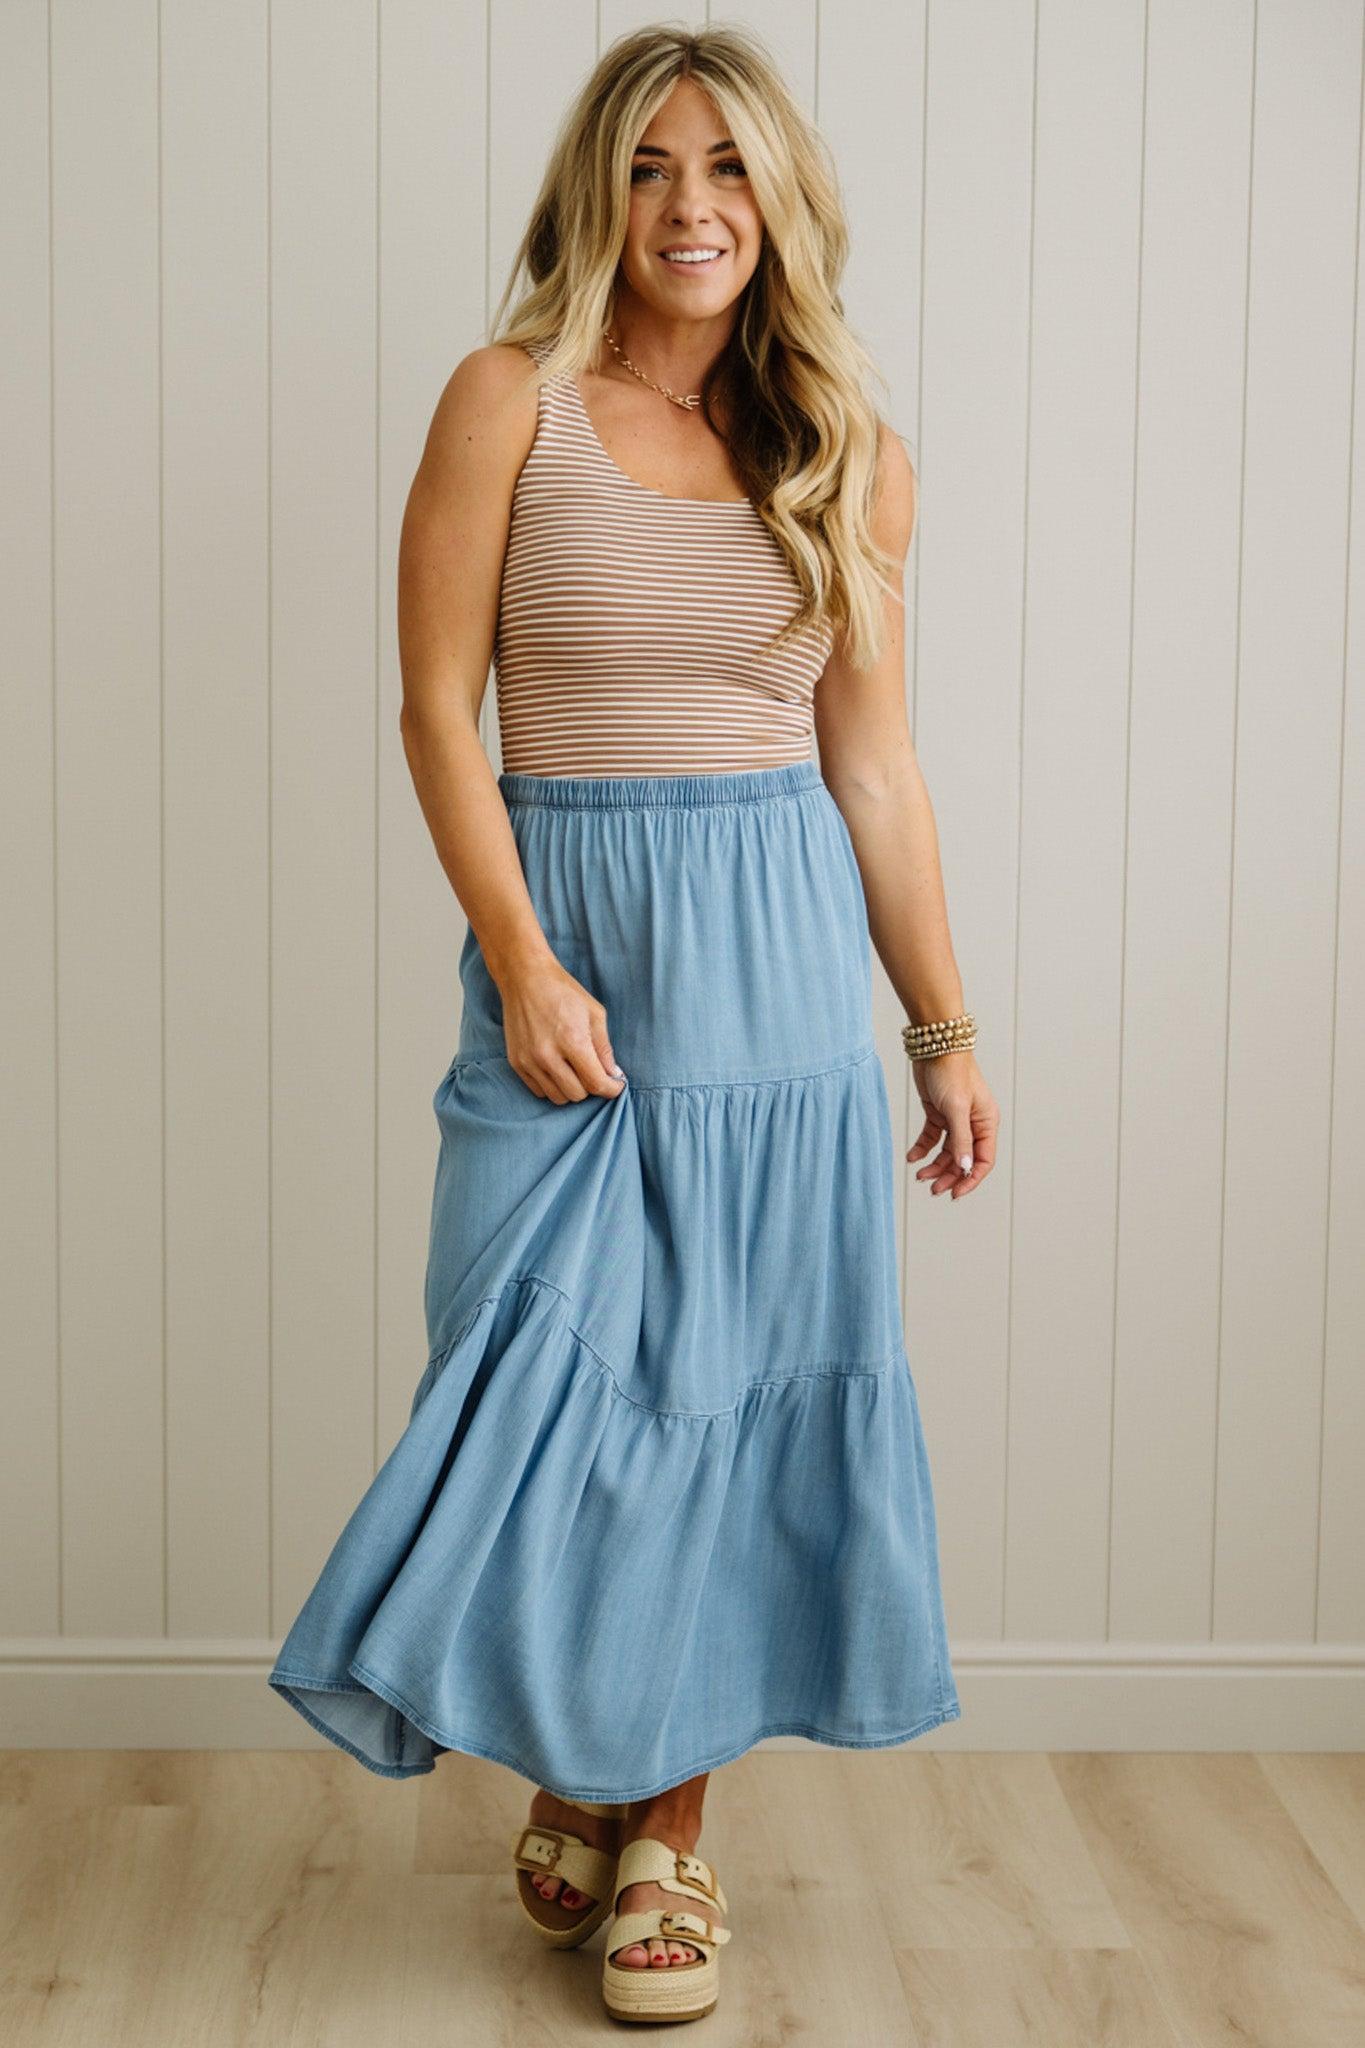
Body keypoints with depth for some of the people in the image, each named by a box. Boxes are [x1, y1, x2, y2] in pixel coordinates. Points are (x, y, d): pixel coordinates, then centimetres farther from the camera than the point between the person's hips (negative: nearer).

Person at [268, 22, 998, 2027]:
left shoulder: (848, 453, 7)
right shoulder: (513, 403, -1)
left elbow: (873, 760, 8)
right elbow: (438, 707, -4)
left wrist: (946, 1031, 7)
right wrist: (525, 965, -13)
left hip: (787, 959, 2)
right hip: (572, 931, -2)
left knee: (735, 1387, 5)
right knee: (567, 1385, 1)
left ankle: (671, 1824, 18)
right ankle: (574, 1778, 24)